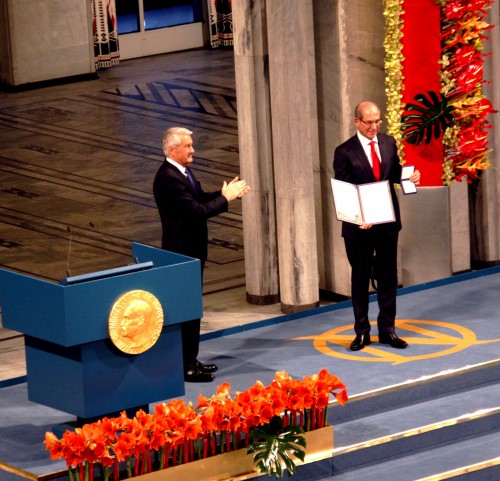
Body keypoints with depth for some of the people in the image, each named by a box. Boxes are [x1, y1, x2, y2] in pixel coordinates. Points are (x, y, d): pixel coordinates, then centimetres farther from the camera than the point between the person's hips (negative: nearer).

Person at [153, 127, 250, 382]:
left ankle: (190, 360, 26)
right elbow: (197, 210, -27)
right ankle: (186, 367, 2)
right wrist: (225, 198, -17)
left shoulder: (182, 172, 9)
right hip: (182, 251, -11)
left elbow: (199, 198, 14)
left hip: (191, 249, 11)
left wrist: (226, 193, -1)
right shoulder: (169, 178, -23)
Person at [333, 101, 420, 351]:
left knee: (388, 276, 9)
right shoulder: (345, 152, -9)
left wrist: (410, 176, -9)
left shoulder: (389, 143, 4)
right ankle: (362, 331, 16)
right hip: (359, 225, -4)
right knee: (360, 277, 7)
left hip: (388, 221, 4)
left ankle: (387, 329, 18)